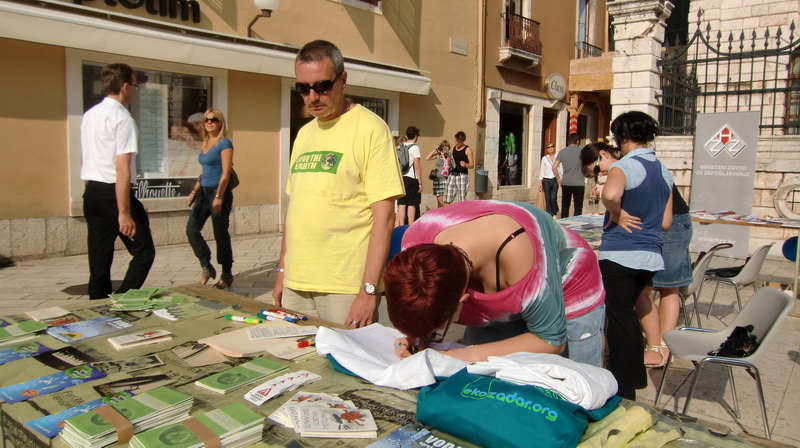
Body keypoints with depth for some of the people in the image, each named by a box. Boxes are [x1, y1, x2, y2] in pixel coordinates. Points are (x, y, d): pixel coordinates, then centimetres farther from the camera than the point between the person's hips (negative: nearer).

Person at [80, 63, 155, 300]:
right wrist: (124, 213, -21)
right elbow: (122, 169, -20)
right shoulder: (122, 119, -14)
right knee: (144, 251, 3)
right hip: (113, 193, -8)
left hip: (91, 193, 8)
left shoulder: (89, 115, 12)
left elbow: (85, 158, 20)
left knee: (99, 258, 12)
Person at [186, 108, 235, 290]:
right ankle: (206, 267, 11)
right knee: (191, 229, -1)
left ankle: (227, 274, 12)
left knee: (220, 234, -1)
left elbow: (226, 173, -14)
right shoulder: (205, 144, 16)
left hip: (219, 192, -8)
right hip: (204, 192, 8)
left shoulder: (224, 143, -8)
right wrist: (195, 190, 17)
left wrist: (218, 196, -20)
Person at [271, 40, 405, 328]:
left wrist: (369, 290, -17)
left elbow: (383, 216, -13)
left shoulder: (370, 129, -8)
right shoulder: (304, 134, 13)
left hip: (346, 287, -6)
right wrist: (282, 271, 16)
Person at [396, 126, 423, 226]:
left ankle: (401, 227, 8)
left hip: (401, 178, 5)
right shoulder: (415, 147, -7)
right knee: (411, 204, -1)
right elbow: (417, 166, -11)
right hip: (412, 179, -5)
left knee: (401, 204, 6)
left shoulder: (400, 147, 10)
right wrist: (420, 182, -9)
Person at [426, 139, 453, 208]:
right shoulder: (438, 155, 10)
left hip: (445, 179, -4)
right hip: (437, 179, 4)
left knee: (446, 201, -7)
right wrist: (435, 149, 0)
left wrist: (443, 155, -11)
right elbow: (427, 158, 2)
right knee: (439, 200, 7)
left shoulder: (449, 156, -1)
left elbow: (448, 165, -17)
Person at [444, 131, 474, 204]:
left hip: (462, 175, -5)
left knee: (462, 200, -9)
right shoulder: (454, 148, 17)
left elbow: (472, 165, -4)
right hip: (452, 175, 6)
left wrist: (465, 165, -24)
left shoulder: (467, 150, 0)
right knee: (447, 200, -2)